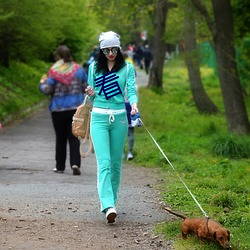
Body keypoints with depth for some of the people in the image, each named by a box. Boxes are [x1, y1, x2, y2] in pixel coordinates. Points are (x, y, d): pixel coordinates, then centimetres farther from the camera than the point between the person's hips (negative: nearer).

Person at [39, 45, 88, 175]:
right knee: (74, 137, 3)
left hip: (58, 109, -2)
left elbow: (47, 90, -12)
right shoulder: (78, 69, 2)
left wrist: (42, 83, 9)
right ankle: (75, 163, -14)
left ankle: (60, 166, 16)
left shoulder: (54, 71, -9)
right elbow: (87, 87, 6)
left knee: (60, 138, 10)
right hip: (76, 108, 2)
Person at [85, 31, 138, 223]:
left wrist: (134, 104, -27)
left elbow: (131, 90, -7)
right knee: (104, 162, -13)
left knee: (116, 162, 8)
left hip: (119, 118, 1)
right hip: (99, 117, 0)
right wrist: (91, 94, -9)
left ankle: (111, 199, 23)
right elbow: (92, 94, 14)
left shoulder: (127, 68, 4)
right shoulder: (94, 68, 8)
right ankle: (108, 206, -23)